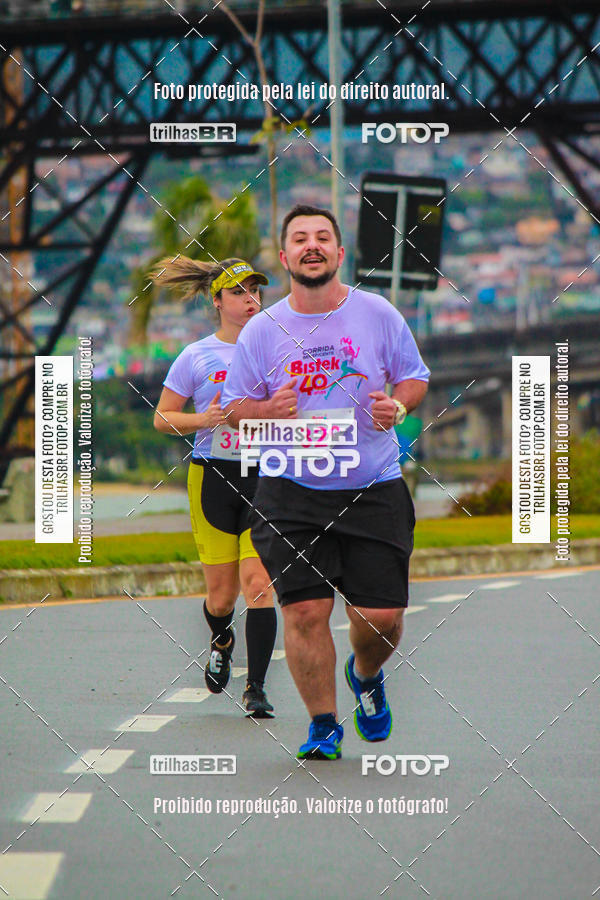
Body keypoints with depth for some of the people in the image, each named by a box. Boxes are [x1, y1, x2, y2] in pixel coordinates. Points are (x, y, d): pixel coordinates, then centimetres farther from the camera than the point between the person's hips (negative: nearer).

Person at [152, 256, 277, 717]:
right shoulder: (196, 356, 2)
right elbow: (163, 417, 7)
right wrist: (204, 419, -11)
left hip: (265, 477, 0)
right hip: (212, 477, 0)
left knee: (258, 585, -12)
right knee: (222, 593, 4)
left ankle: (256, 688, -7)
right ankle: (221, 643, 39)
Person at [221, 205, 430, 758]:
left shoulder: (377, 314, 1)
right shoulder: (261, 330, 2)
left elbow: (415, 378, 12)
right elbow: (235, 407, 8)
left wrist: (398, 406, -11)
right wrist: (270, 412, -14)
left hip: (374, 488, 0)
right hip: (291, 490, 0)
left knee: (381, 616, -3)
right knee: (305, 611, -8)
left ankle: (366, 673, 33)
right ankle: (323, 725, 9)